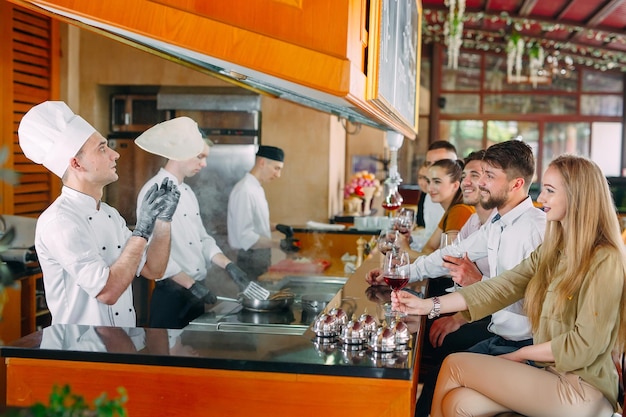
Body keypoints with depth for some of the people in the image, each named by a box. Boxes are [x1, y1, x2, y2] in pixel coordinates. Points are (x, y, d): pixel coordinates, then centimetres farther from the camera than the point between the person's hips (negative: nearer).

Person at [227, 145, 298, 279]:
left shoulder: (256, 188, 11)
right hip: (251, 259, -9)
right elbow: (245, 236, -23)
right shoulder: (244, 191, -19)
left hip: (261, 257, 9)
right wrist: (279, 244, -26)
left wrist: (276, 227, 6)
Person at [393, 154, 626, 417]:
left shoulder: (604, 261, -14)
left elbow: (584, 344, -17)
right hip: (546, 371, 6)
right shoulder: (550, 252, 10)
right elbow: (500, 288, 1)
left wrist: (520, 355, -8)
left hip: (580, 388, -6)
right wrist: (429, 306, -7)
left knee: (454, 365, -10)